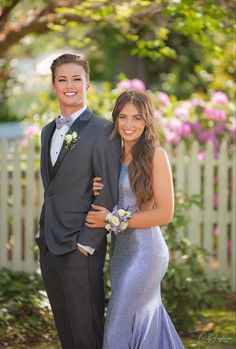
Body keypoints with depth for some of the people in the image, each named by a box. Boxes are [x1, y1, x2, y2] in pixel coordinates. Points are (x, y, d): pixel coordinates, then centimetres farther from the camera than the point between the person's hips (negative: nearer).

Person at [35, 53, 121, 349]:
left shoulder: (102, 131, -9)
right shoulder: (49, 131, 16)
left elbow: (109, 194, -13)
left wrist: (86, 243, -15)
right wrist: (45, 233, 13)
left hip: (80, 249, -7)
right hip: (49, 247, 8)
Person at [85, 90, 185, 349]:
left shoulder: (155, 155, -11)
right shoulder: (116, 156, 9)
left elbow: (165, 213, -14)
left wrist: (113, 220, -15)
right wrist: (99, 193, -4)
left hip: (144, 251, -7)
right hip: (120, 249, 7)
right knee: (148, 319, 14)